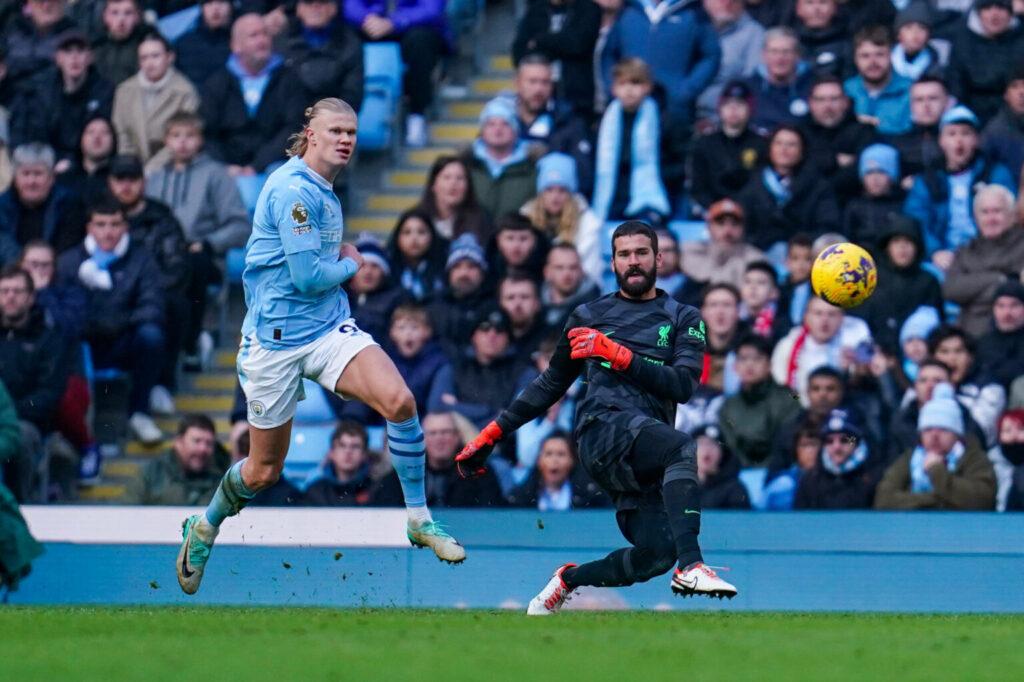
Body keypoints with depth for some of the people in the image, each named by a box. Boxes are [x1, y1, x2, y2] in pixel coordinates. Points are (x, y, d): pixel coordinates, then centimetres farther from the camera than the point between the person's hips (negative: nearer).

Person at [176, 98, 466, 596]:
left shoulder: (326, 193, 12)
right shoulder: (293, 190, -17)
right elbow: (307, 277, -20)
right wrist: (350, 264, -2)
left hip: (330, 330, 7)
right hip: (277, 340, -7)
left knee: (399, 400, -20)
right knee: (264, 471, 6)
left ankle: (419, 519, -7)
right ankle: (204, 527, 36)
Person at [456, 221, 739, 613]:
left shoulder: (683, 319, 19)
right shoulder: (590, 316, 21)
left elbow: (683, 385, 1)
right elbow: (551, 384, 30)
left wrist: (618, 356, -9)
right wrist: (493, 433, 27)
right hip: (603, 429, -3)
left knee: (658, 554, -17)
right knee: (682, 447, -35)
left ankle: (569, 580, 10)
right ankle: (691, 566, -47)